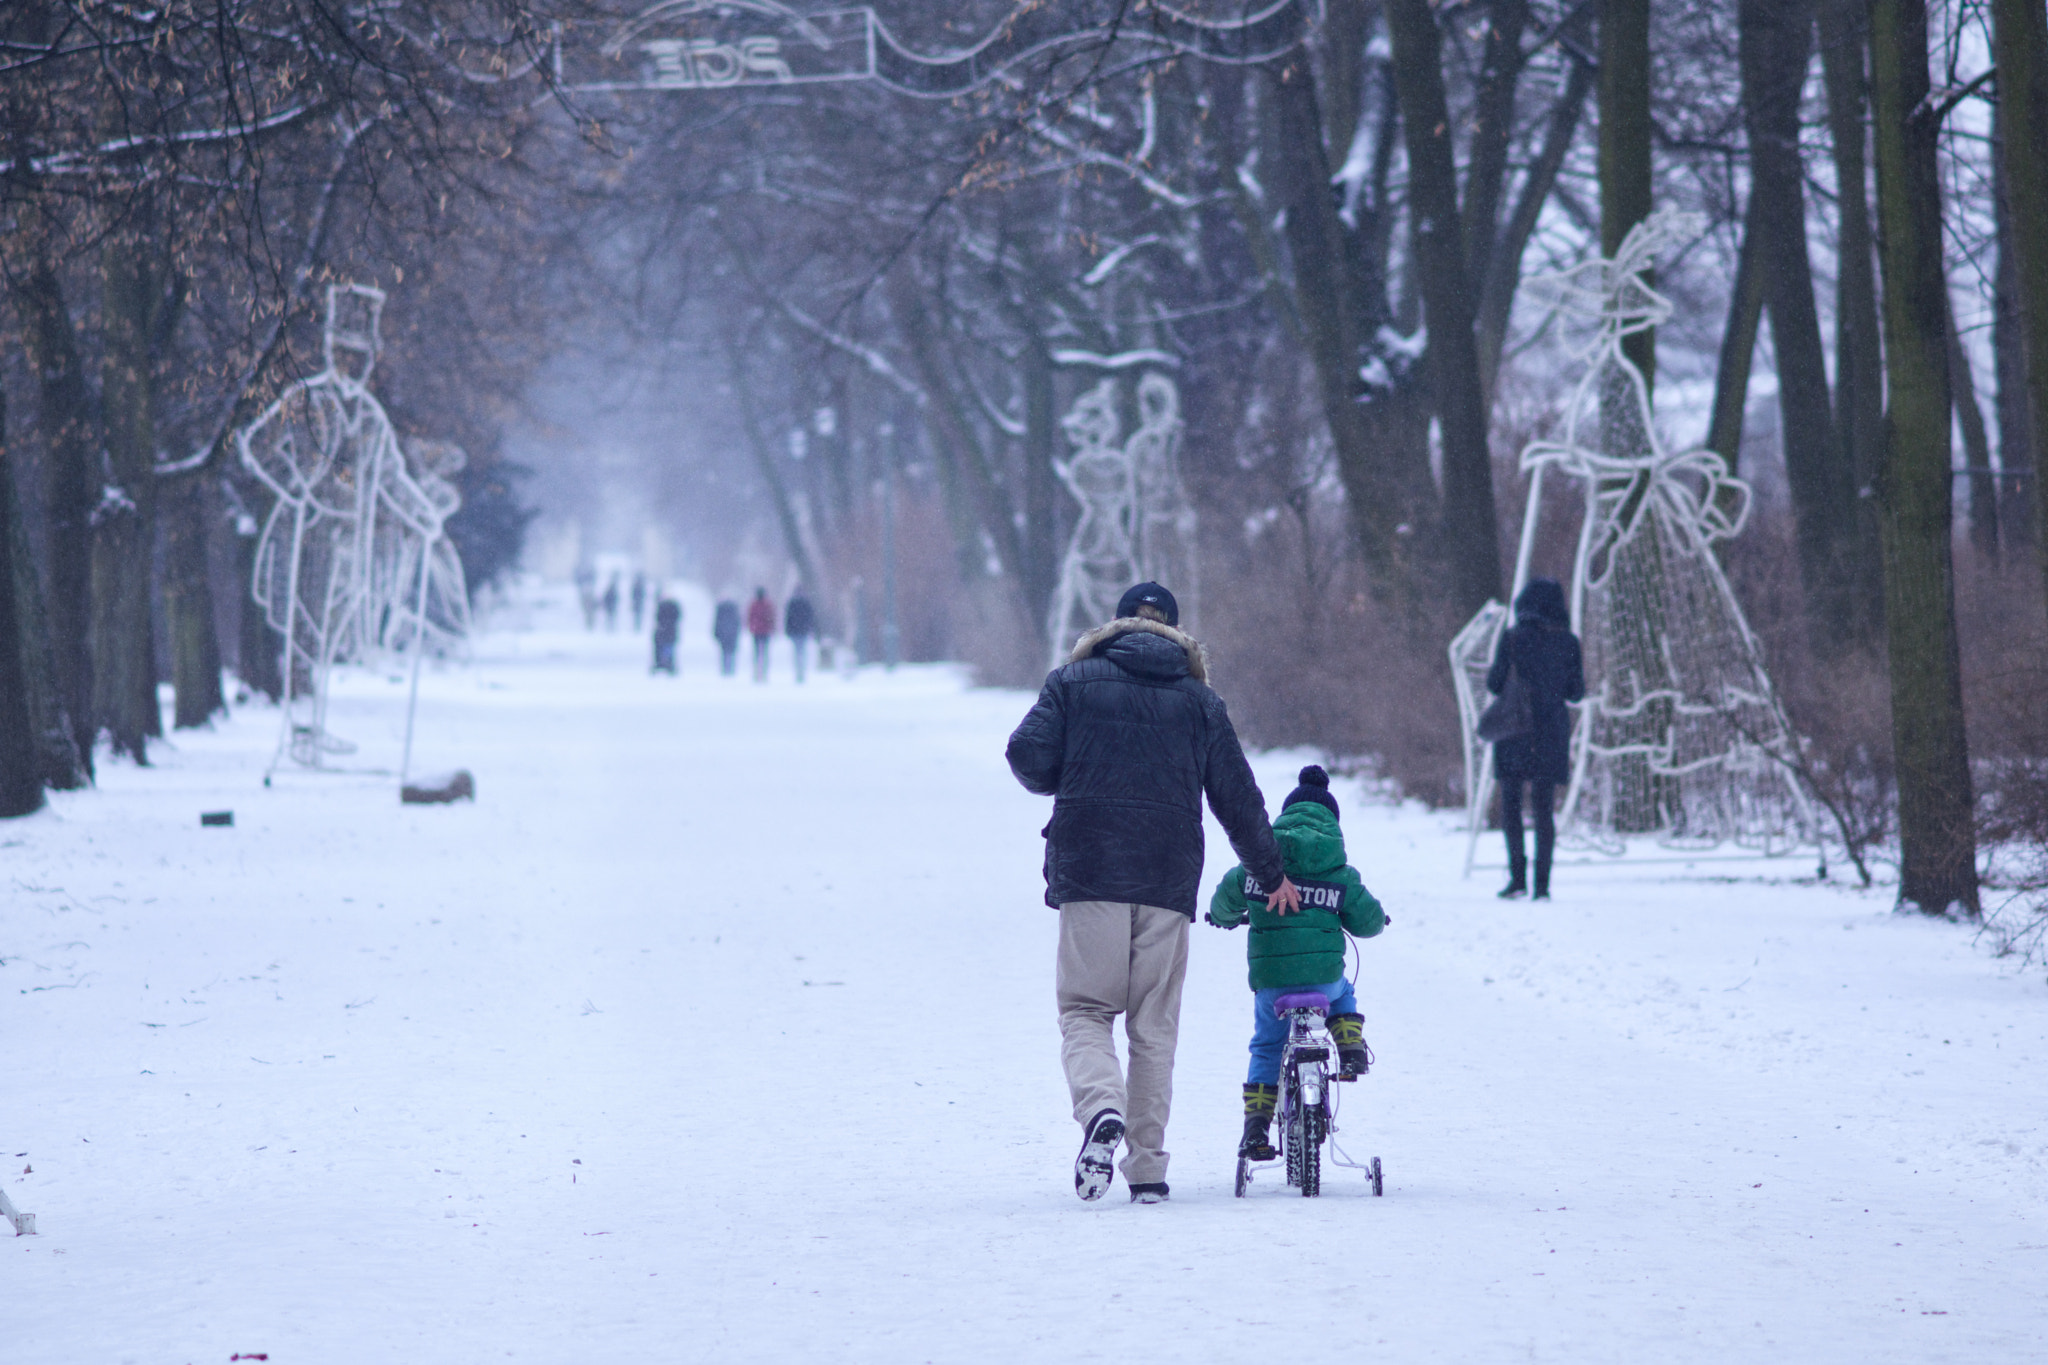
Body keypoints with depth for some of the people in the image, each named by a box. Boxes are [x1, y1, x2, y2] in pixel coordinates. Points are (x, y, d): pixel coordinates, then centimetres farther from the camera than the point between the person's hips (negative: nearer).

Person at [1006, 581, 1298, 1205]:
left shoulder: (1073, 681, 8)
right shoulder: (1200, 700, 13)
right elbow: (1237, 797, 13)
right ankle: (1147, 1166, 3)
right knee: (1155, 1023, 7)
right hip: (1169, 877, 2)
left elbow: (1028, 755, -3)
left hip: (1089, 872, -2)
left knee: (1085, 1010, 1)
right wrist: (1272, 874, 25)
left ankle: (1101, 1109, -29)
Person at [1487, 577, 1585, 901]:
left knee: (1510, 803, 6)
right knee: (1544, 807, 6)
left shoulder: (1513, 638, -7)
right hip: (1552, 731, 2)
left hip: (1515, 728, -2)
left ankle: (1517, 875, -7)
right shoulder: (1568, 642, 1)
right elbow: (1576, 691, 5)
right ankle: (1542, 883, 1)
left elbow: (1495, 684, -5)